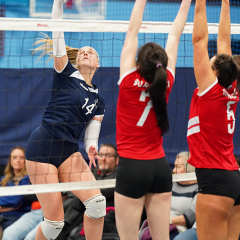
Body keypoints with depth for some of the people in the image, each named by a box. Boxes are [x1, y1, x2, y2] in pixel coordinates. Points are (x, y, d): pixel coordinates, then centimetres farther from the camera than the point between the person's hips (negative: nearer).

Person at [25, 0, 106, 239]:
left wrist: (92, 148, -12)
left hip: (69, 152, 4)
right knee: (55, 221, -9)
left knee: (96, 201, -17)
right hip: (42, 148, -4)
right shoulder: (66, 75, 5)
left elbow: (91, 138, 11)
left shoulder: (98, 99, 16)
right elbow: (57, 33, -4)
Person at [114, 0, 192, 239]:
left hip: (132, 166, -5)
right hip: (160, 167, 5)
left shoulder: (129, 82, -12)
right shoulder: (165, 83, -2)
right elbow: (174, 35, 6)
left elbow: (132, 31, -6)